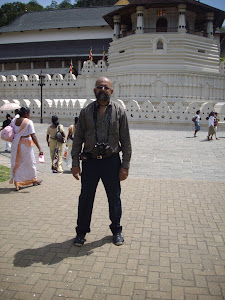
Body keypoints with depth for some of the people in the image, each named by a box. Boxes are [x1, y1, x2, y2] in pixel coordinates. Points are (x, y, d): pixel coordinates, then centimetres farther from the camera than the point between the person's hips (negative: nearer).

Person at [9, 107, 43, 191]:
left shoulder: (14, 120, 1)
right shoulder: (29, 122, -15)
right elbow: (33, 136, -20)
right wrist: (39, 148, -21)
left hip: (15, 144, 4)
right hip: (26, 144, -4)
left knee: (16, 163, 11)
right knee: (30, 162, 15)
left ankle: (17, 183, 8)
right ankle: (34, 180, 32)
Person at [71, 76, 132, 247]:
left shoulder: (119, 111, 1)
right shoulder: (86, 112, 3)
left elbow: (126, 141, 2)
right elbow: (78, 138, 5)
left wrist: (125, 166, -3)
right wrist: (75, 163, -1)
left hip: (111, 161, 0)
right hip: (90, 161, 1)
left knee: (114, 198, 11)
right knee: (86, 197, 9)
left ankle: (116, 230, 32)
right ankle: (82, 231, 28)